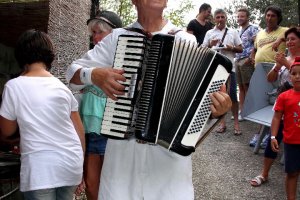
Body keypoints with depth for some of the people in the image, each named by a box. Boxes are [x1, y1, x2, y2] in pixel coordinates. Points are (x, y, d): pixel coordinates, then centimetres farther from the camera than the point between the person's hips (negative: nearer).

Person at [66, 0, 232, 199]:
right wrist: (93, 75, -12)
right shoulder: (117, 37, 6)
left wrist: (217, 108, -20)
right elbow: (73, 73, 9)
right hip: (123, 144, 1)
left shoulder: (187, 41, 4)